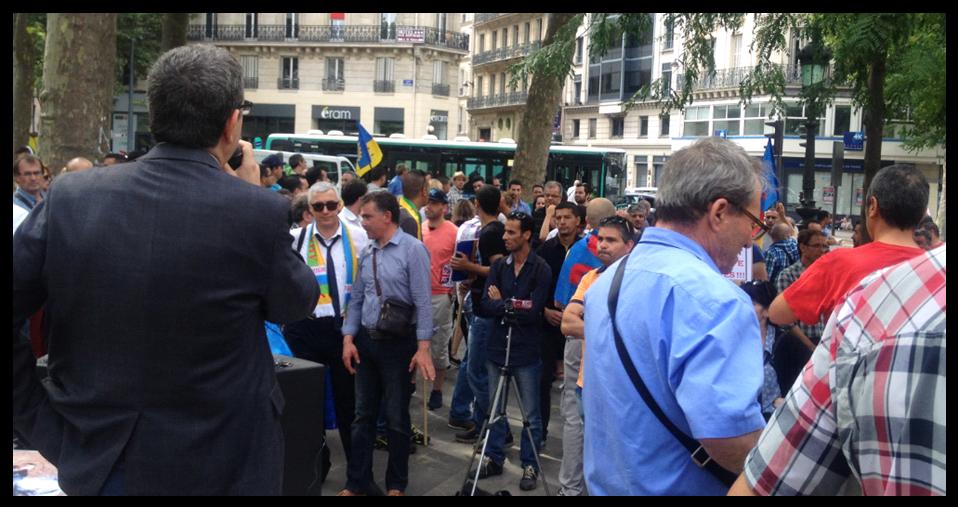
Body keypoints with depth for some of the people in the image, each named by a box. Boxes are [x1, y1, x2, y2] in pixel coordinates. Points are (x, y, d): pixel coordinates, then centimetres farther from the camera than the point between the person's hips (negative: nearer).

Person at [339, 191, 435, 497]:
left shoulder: (412, 249, -12)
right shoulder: (366, 252, 6)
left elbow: (423, 302, -15)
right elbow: (357, 299, 10)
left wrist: (423, 348, -18)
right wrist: (349, 339, 3)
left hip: (398, 342, -5)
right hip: (366, 340, 6)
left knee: (396, 417, 7)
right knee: (363, 415, 13)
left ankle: (396, 485, 23)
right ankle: (356, 483, 23)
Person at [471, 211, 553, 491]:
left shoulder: (541, 269, -10)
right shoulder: (498, 266, 4)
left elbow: (533, 312, -17)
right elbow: (485, 305, -4)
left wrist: (503, 303, -7)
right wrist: (515, 306, -17)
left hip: (526, 352, -4)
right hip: (498, 347, 5)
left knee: (530, 414, 8)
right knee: (495, 409, 15)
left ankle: (530, 465, 22)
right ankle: (493, 458, 30)